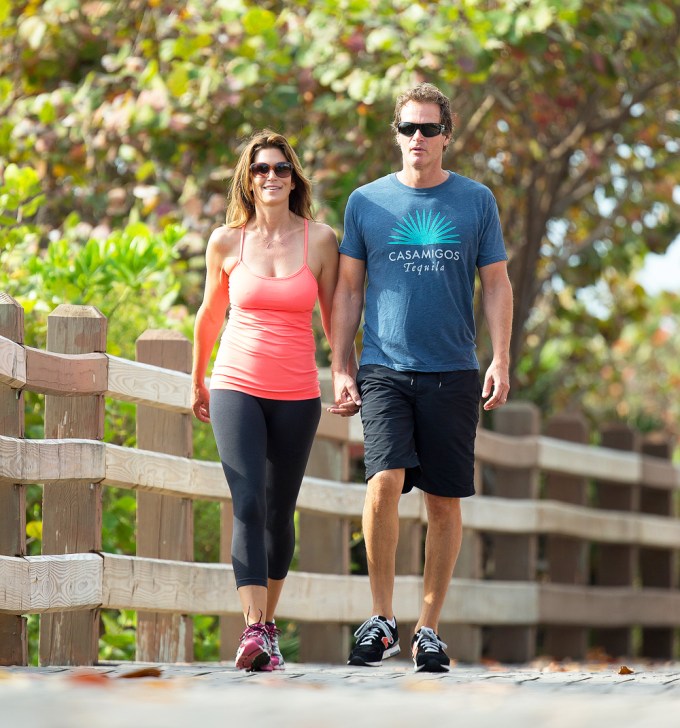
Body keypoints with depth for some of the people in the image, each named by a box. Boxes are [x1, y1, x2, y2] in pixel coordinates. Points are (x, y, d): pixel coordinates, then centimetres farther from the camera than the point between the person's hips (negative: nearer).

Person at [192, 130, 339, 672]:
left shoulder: (320, 240, 0)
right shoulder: (226, 242, 3)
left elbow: (333, 316, 9)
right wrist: (197, 382, 24)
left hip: (297, 394, 1)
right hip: (236, 387, -1)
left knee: (279, 513, 6)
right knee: (248, 504, -16)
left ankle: (268, 623, 22)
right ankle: (253, 631, -24)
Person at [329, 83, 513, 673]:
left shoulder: (475, 201, 7)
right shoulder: (366, 202, 7)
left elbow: (497, 285, 9)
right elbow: (347, 290, 11)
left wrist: (501, 359, -2)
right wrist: (340, 370, 5)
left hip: (452, 373, 1)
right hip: (384, 369, -1)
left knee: (444, 501, 3)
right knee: (385, 481, -19)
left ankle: (429, 626, 14)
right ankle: (381, 618, -8)